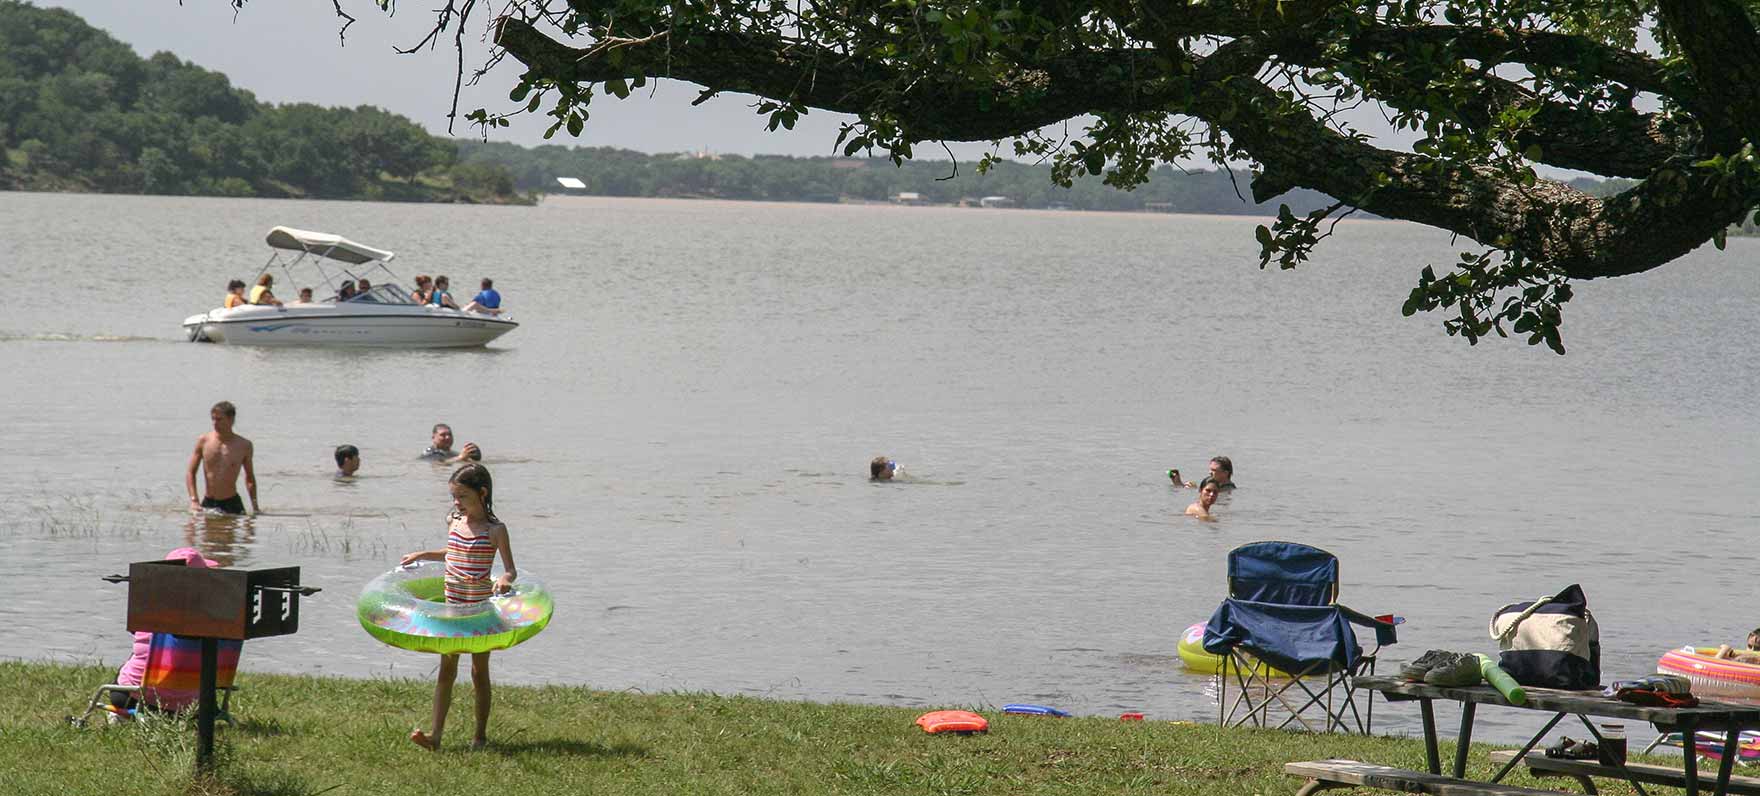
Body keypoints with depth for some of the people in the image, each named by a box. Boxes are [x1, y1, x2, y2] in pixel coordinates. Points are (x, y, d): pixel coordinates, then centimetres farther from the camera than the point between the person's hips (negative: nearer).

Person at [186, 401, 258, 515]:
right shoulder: (203, 441, -1)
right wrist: (194, 501, -9)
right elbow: (191, 473, 3)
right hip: (207, 503, 1)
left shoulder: (244, 445, 0)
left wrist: (255, 507, 6)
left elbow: (250, 478, 11)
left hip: (232, 504, -1)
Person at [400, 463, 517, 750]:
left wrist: (505, 580, -32)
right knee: (446, 670, 0)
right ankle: (435, 734, -6)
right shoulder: (453, 522, 6)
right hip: (452, 606, 5)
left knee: (479, 672, 6)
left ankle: (480, 735, 17)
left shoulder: (495, 530, -12)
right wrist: (421, 555, 24)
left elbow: (511, 569, -11)